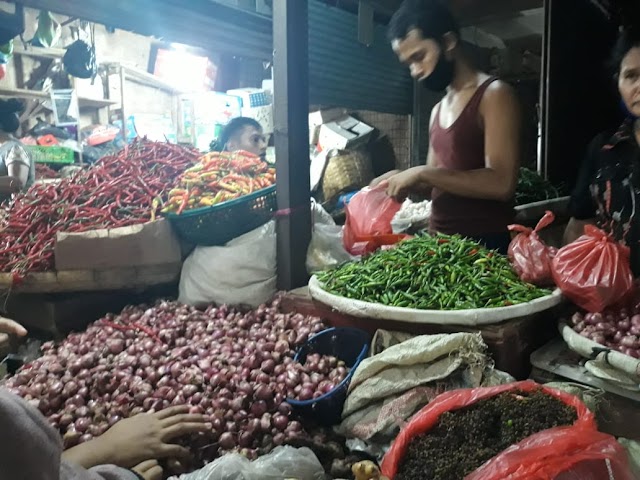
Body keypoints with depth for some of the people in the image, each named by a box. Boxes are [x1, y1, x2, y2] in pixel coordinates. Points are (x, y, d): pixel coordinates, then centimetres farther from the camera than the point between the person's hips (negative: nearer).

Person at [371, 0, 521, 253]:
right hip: (440, 242, 7)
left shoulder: (494, 95, -8)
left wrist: (422, 173, -18)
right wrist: (405, 181, 0)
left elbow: (501, 183, -19)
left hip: (485, 246, -7)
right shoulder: (437, 111, 14)